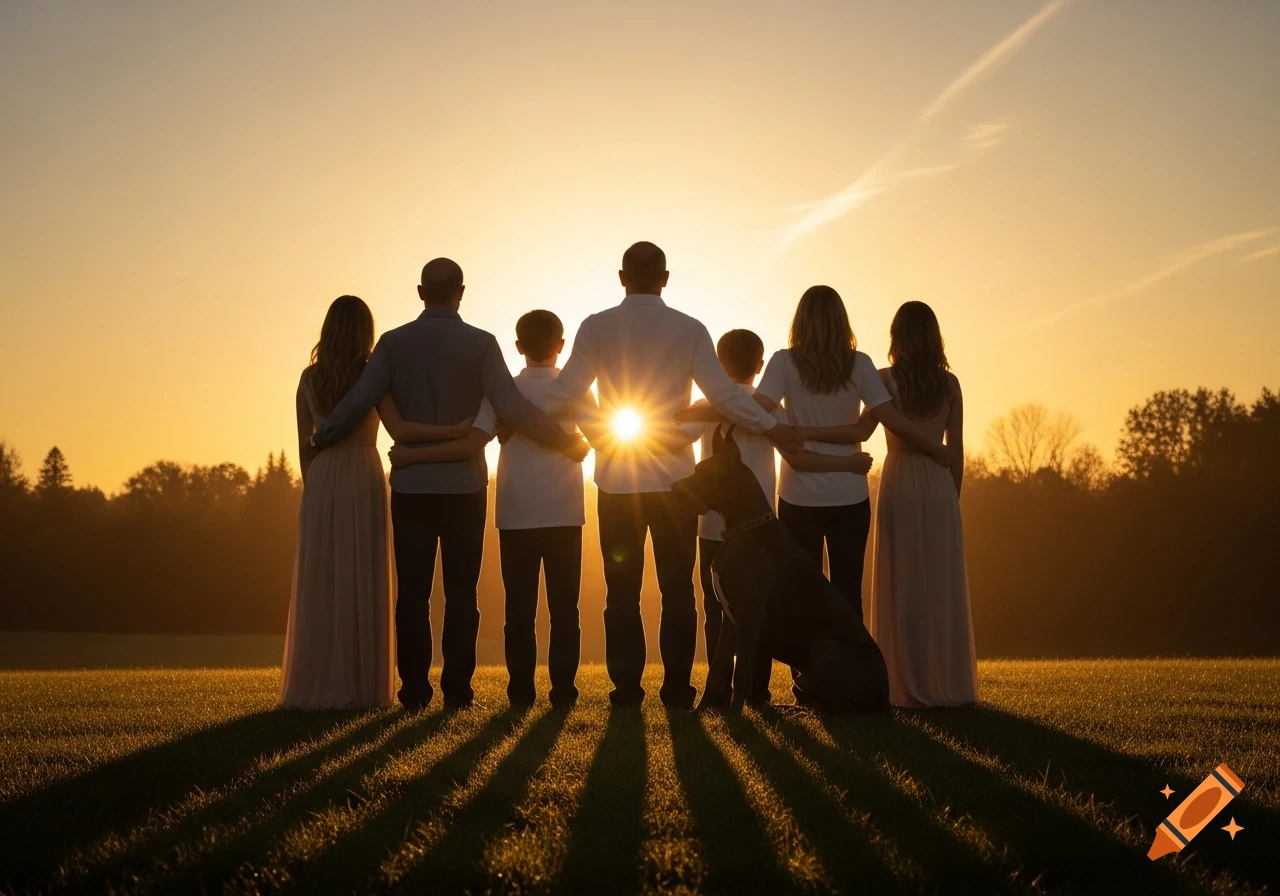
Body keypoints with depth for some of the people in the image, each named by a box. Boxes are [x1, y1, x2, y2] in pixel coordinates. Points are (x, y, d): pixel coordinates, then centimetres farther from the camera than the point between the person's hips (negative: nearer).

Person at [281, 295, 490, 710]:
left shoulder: (309, 378, 5)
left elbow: (304, 445, 8)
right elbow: (398, 429, -18)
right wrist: (458, 431, -17)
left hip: (321, 482, 3)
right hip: (363, 481, -2)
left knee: (320, 585, 5)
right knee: (362, 585, 1)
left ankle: (316, 686, 5)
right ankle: (360, 686, 0)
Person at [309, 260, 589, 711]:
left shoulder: (393, 343, -1)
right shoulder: (481, 343, -5)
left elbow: (358, 402, -7)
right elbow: (512, 407, -12)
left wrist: (318, 439, 8)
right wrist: (567, 441, -2)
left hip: (411, 485, 1)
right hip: (464, 486, -1)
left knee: (412, 591, 4)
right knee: (460, 592, 4)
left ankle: (414, 688, 3)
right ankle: (457, 688, 3)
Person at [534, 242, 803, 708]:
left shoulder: (597, 327, -1)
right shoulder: (689, 329, -1)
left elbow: (567, 389, -4)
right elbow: (722, 392, -5)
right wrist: (770, 426, 3)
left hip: (617, 480, 0)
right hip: (674, 478, 0)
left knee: (622, 590, 6)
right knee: (677, 589, 7)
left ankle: (626, 689, 5)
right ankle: (677, 689, 5)